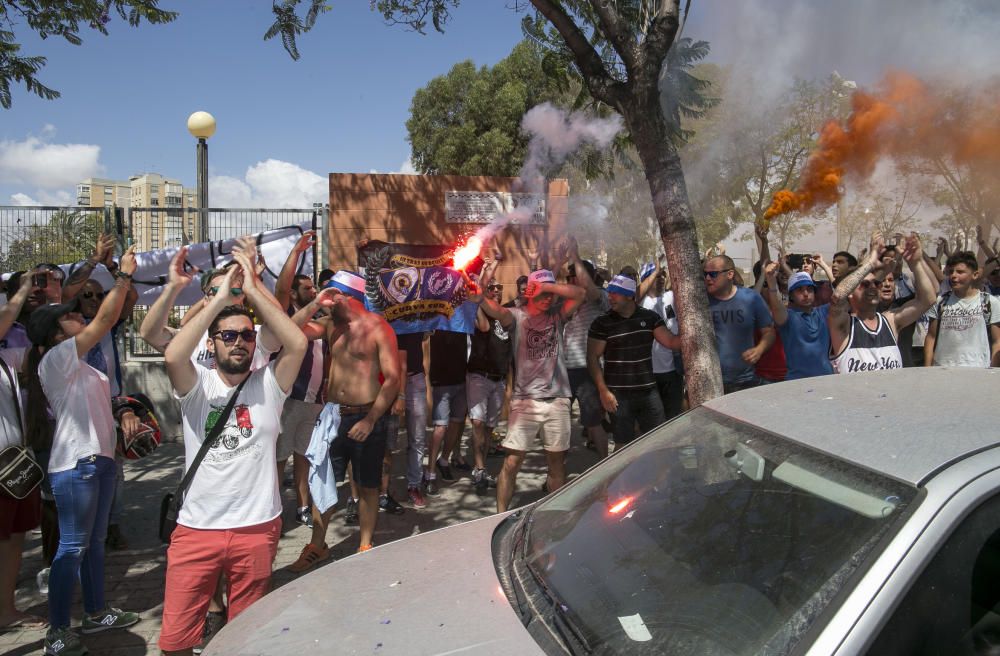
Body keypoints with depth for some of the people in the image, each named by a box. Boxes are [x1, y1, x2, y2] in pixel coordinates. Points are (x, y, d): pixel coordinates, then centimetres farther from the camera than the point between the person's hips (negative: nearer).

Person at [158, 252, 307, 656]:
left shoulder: (268, 384, -1)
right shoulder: (197, 386, -2)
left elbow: (298, 343, -17)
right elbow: (173, 356, -23)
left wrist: (252, 291, -16)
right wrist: (220, 299, -22)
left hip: (257, 527, 0)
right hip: (196, 528, 0)